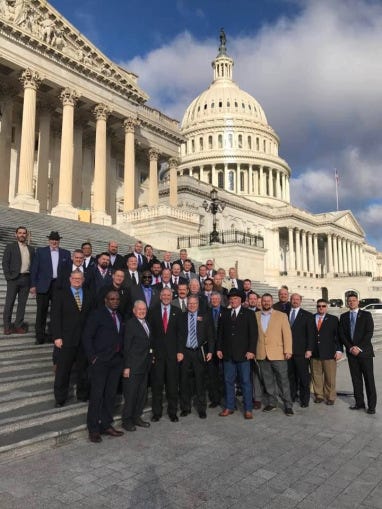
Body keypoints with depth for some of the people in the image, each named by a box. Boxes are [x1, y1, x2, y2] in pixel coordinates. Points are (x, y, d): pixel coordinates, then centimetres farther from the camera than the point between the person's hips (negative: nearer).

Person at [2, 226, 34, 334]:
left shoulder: (31, 249, 14)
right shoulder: (10, 247, 4)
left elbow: (33, 264, 13)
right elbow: (5, 262, -1)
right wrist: (8, 276, -10)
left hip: (26, 279, 3)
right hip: (14, 278, -3)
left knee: (22, 303, 5)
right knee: (9, 303, 0)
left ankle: (18, 325, 11)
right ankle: (7, 326, 8)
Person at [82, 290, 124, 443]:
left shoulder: (120, 316, 15)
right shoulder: (97, 314, -4)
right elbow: (87, 337, -7)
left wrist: (122, 356, 7)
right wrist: (92, 357, -12)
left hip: (116, 361, 6)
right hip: (100, 361, -6)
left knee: (111, 394, 10)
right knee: (97, 395, -2)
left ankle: (106, 425, 21)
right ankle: (93, 429, 7)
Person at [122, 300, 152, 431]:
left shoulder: (146, 324, 13)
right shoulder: (130, 324, -12)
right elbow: (127, 347, -14)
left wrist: (149, 360, 9)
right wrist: (126, 366, -16)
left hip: (144, 366, 8)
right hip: (134, 365, -8)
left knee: (142, 393, 14)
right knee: (130, 393, 1)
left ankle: (136, 417, 27)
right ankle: (126, 420, 14)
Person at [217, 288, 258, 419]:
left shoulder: (249, 314, 1)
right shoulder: (224, 314, 10)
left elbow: (253, 334, -3)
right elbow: (220, 332, 12)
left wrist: (251, 350, -10)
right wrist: (219, 348, 4)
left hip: (243, 353, -3)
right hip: (227, 354, 3)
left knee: (245, 381, 2)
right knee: (228, 381, 8)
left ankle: (248, 409, 11)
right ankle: (229, 407, 19)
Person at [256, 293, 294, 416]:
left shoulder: (281, 316, 3)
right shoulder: (255, 316, 8)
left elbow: (287, 334, 0)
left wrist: (288, 350, -8)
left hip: (278, 354, -2)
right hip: (262, 354, 2)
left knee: (283, 380, 2)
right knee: (267, 381, 10)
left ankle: (288, 405, 11)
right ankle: (271, 403, 23)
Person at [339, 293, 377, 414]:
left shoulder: (366, 315, 1)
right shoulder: (343, 317, 10)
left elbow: (369, 333, -7)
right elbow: (342, 334, 7)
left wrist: (359, 347, -13)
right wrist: (350, 347, -6)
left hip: (364, 351, -3)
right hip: (351, 352, 3)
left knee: (369, 379, -1)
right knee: (356, 379, 7)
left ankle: (372, 405, 5)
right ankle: (359, 402, 14)